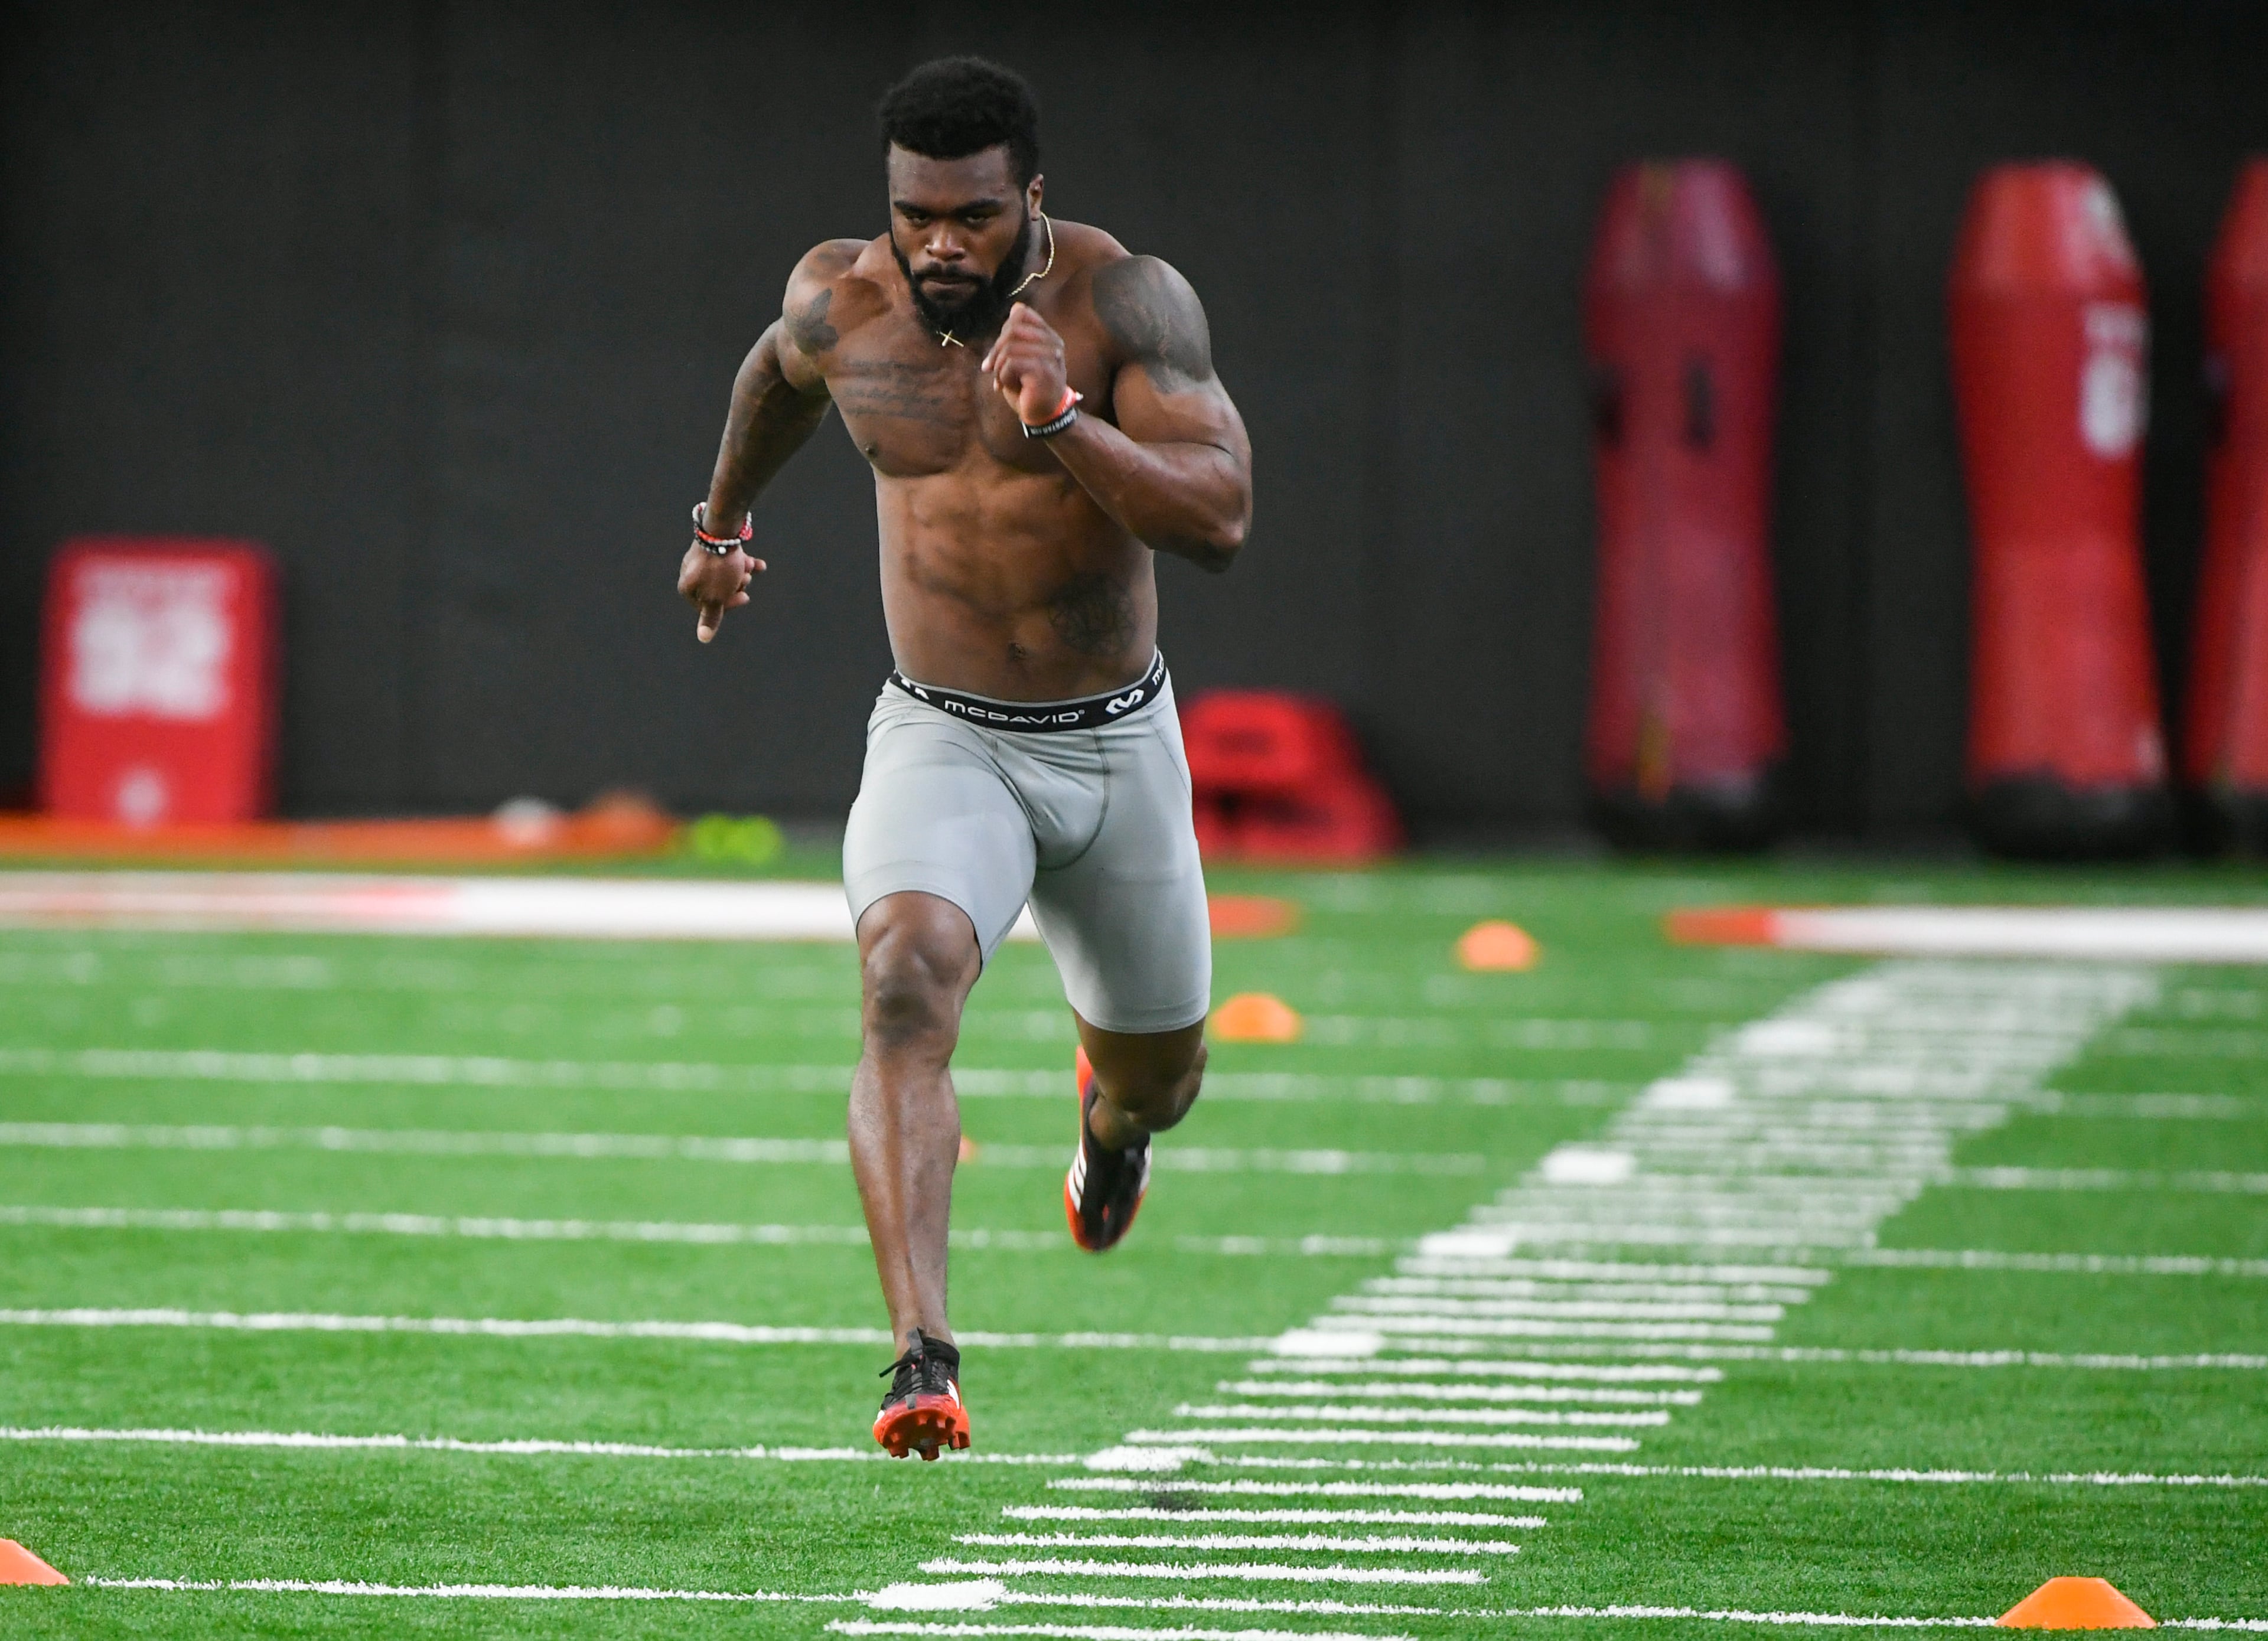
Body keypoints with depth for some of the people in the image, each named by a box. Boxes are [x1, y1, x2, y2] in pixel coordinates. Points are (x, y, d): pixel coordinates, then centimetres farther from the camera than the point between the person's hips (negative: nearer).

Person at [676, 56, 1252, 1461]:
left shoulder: (1126, 301, -17)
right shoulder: (841, 304, -7)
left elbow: (1222, 518, -27)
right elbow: (781, 374, 19)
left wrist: (1062, 423, -39)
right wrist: (723, 521, 34)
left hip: (1118, 749, 0)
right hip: (943, 745, 0)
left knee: (1160, 1066, 18)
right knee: (907, 988, -29)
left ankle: (1117, 1106, 60)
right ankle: (924, 1355, -39)